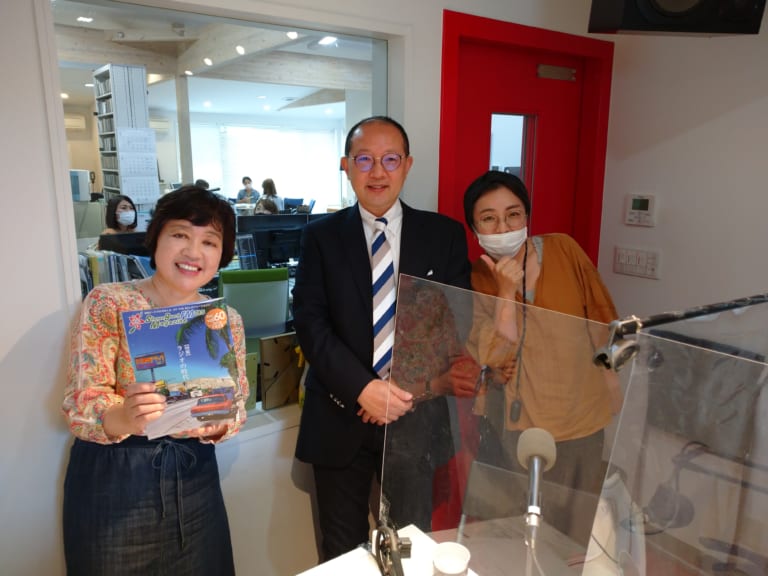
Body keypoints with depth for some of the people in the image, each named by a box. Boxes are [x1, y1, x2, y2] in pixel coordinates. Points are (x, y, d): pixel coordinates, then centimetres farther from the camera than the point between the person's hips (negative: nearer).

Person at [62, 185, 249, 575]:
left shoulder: (227, 321, 0)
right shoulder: (107, 303, -10)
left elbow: (235, 408, 0)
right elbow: (80, 406, -15)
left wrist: (215, 423, -22)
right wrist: (123, 418, -36)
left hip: (193, 475, 4)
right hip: (112, 476, -3)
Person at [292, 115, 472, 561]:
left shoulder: (445, 234, 2)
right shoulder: (321, 236, 1)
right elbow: (310, 322, -7)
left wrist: (410, 388, -14)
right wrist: (363, 388, -19)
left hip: (417, 417, 1)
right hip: (341, 418, 0)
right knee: (342, 551, 16)